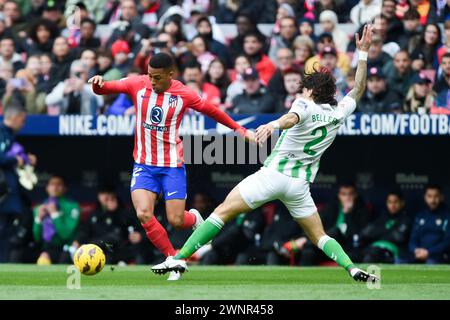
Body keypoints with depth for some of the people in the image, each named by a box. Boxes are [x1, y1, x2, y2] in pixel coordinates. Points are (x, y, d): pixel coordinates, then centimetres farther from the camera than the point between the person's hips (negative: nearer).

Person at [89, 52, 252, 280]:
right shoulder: (137, 85, -5)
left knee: (176, 220, -7)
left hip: (172, 165, -1)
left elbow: (212, 111, 9)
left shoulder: (183, 94, -6)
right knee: (143, 214, -18)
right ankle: (174, 260, -2)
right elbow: (103, 89, -2)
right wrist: (98, 83, -26)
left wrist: (239, 129, 13)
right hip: (144, 165, 2)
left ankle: (195, 219, 32)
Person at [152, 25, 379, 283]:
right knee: (319, 236, 13)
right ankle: (353, 269, -11)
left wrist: (274, 124, -51)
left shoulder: (306, 105, -5)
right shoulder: (339, 112, 10)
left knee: (223, 211, -3)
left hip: (274, 173, -5)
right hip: (300, 183, 5)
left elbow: (293, 118, -30)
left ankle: (180, 258, -11)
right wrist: (363, 53, 31)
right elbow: (358, 90, 27)